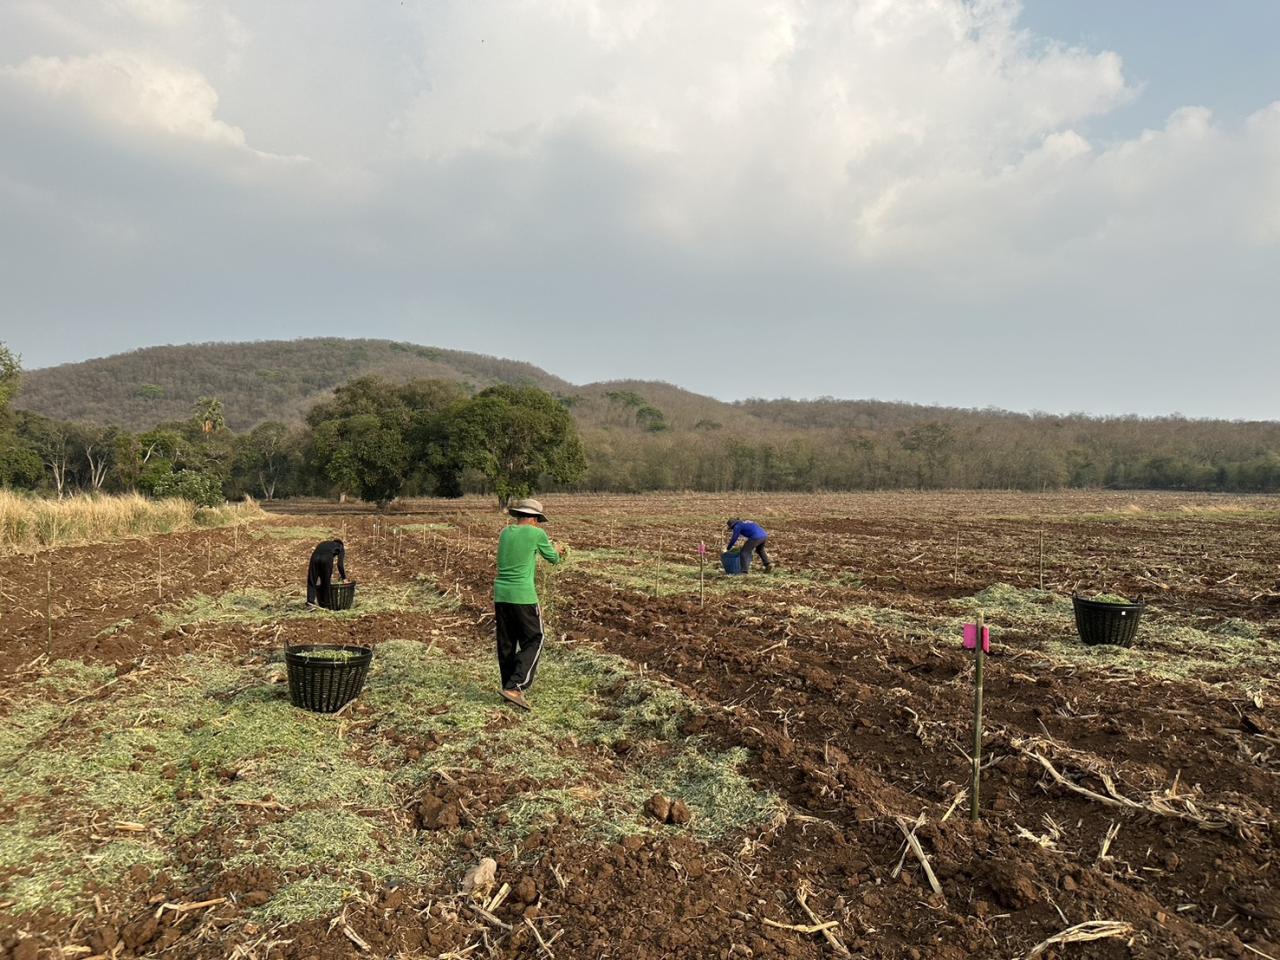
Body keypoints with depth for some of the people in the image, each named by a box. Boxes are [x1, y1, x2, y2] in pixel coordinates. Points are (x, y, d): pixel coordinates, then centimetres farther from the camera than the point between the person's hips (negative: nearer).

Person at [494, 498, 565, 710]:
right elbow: (554, 559, 7)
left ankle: (509, 687, 23)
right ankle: (515, 687, -7)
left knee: (506, 644, 14)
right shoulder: (536, 533, -6)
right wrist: (558, 553, 32)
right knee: (533, 641, 4)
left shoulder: (505, 532, 11)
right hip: (523, 596, -6)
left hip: (501, 594, 6)